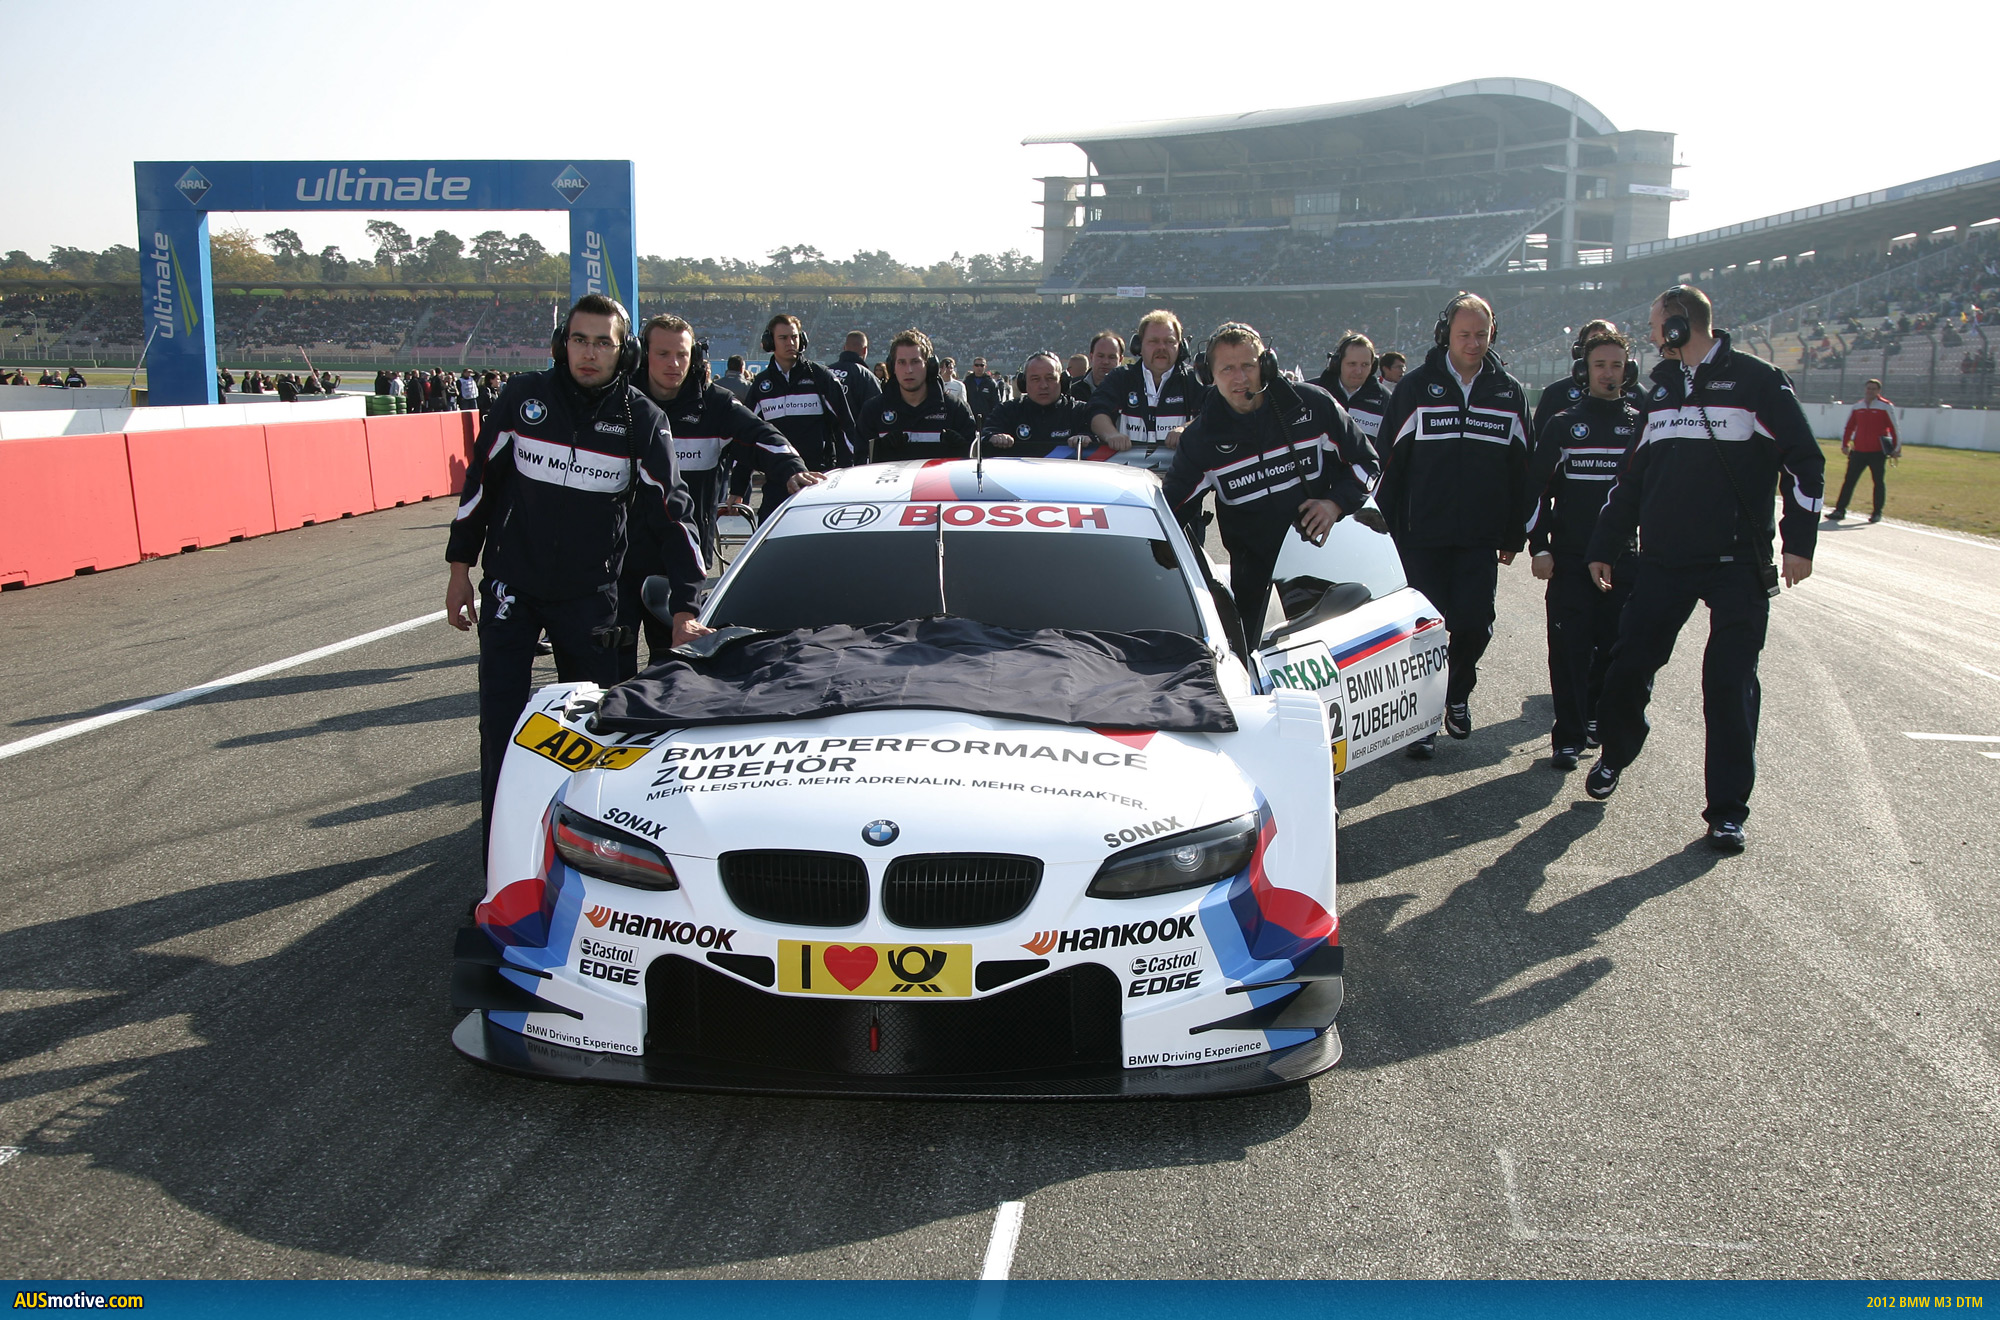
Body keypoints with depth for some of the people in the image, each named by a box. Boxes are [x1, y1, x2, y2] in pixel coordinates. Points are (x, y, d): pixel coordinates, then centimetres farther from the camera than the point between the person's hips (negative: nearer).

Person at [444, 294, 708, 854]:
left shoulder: (643, 420, -5)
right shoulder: (524, 397, -3)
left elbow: (672, 513, -6)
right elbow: (480, 481, 6)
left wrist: (685, 609, -14)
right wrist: (460, 567, 7)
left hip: (590, 597, 0)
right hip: (510, 585, 1)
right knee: (500, 722, 0)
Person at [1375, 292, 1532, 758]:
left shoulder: (1509, 393, 7)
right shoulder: (1416, 387, -1)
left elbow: (1520, 469, 11)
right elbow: (1389, 461, 0)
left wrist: (1515, 535, 10)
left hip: (1481, 538, 2)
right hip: (1422, 534, -2)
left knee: (1474, 625, 1)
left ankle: (1457, 695, 27)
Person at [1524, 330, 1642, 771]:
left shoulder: (1643, 426, 9)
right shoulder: (1563, 424, 4)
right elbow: (1536, 486, 3)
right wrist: (1538, 547, -4)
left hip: (1623, 558, 2)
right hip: (1569, 557, -2)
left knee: (1613, 647, 5)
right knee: (1569, 648, -4)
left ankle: (1597, 717, 26)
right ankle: (1569, 737, 0)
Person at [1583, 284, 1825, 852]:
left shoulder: (1757, 380, -4)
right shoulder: (1661, 385, 13)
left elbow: (1803, 462, -3)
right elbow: (1634, 473, 17)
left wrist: (1799, 541, -10)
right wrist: (1604, 545, 16)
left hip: (1737, 565, -5)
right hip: (1664, 560, 5)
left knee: (1730, 684, -3)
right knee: (1628, 665, 5)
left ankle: (1727, 809, 6)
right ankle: (1614, 755, 31)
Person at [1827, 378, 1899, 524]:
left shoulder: (1886, 407, -3)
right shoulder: (1856, 408, 10)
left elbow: (1894, 428, -3)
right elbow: (1848, 427, 17)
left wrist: (1896, 448, -6)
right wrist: (1845, 444, 10)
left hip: (1878, 452, -3)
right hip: (1859, 451, 3)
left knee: (1878, 481, 4)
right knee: (1849, 480, -1)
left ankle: (1877, 513, 12)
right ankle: (1840, 510, 0)